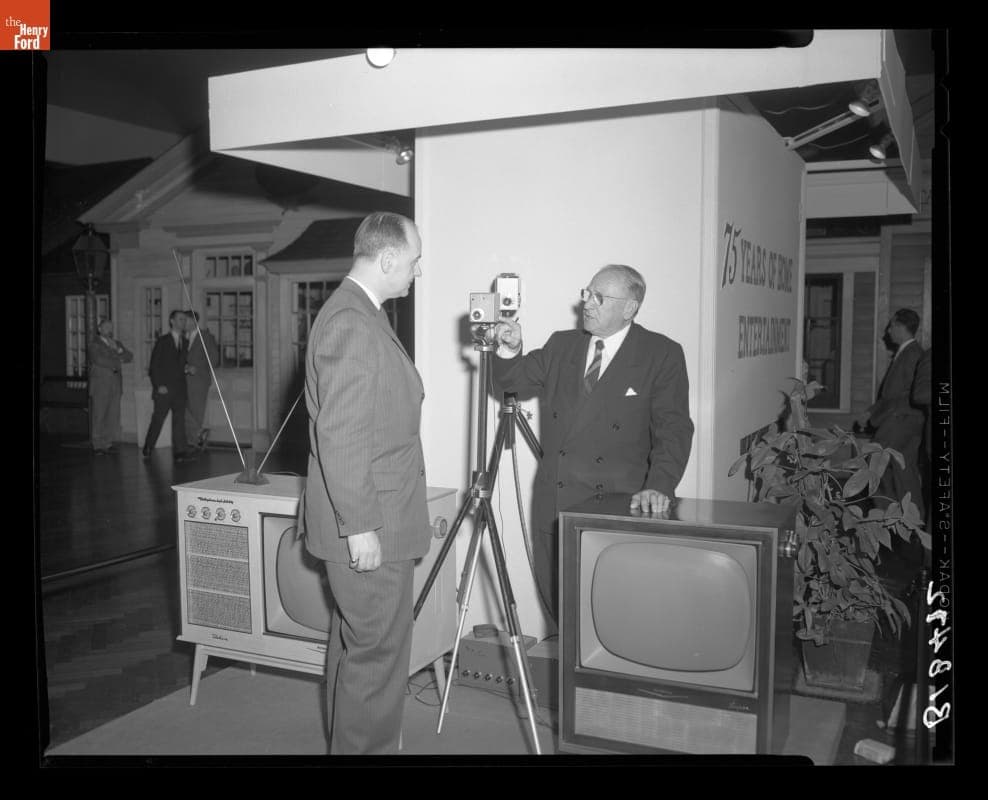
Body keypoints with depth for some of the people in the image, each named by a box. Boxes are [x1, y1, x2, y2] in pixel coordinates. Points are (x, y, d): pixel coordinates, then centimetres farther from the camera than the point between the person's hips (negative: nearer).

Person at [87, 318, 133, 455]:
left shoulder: (116, 344, 21)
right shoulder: (94, 343, 2)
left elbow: (130, 357, 11)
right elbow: (98, 359, -13)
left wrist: (118, 350, -6)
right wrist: (118, 363, -3)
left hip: (115, 385, 5)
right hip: (100, 385, -5)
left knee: (113, 416, 1)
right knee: (99, 416, -6)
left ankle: (108, 443, 7)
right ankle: (98, 446, -2)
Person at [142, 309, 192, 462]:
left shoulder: (184, 342, 14)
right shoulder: (162, 341, -1)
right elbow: (154, 364, -3)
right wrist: (158, 385, -11)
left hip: (179, 388, 4)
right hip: (164, 387, -4)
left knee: (179, 419, -2)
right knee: (158, 419, 0)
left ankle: (179, 452, -2)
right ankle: (147, 448, 16)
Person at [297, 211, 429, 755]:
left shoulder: (361, 313, 14)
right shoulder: (350, 322, -19)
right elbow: (338, 435, -23)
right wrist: (361, 526, -22)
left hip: (371, 520, 11)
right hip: (367, 526, -11)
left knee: (355, 645, 19)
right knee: (379, 652, -1)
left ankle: (348, 744, 33)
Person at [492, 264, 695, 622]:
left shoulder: (662, 355, -2)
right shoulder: (561, 345, 12)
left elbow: (673, 428, -8)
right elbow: (513, 380, 17)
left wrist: (660, 486, -22)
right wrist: (510, 350, -5)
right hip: (553, 502, 5)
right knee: (557, 599, 11)